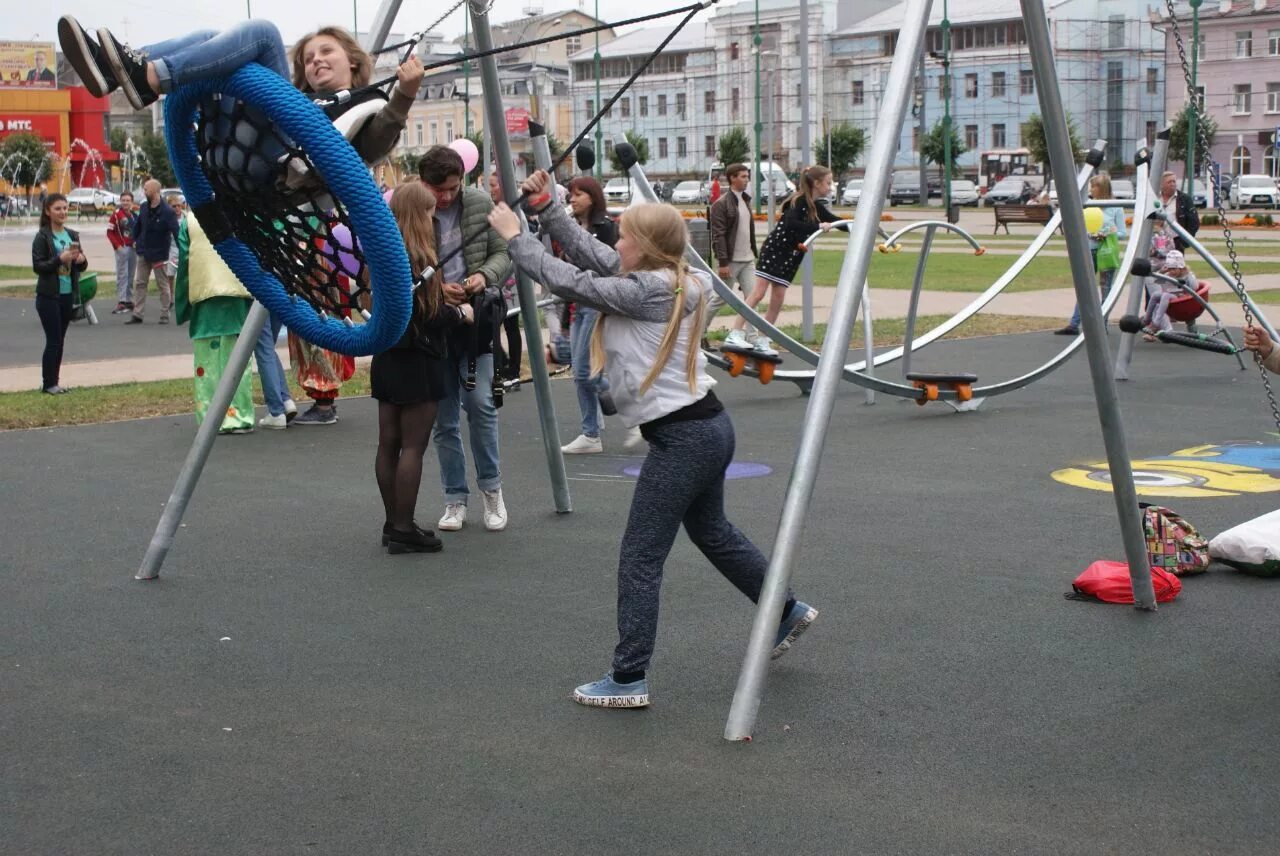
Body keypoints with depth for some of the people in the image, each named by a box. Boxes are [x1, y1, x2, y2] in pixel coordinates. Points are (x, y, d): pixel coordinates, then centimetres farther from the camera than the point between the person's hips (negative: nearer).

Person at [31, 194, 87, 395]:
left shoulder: (72, 235, 9)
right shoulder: (42, 237, -9)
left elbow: (81, 266, 14)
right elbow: (37, 266, -13)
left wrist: (81, 260, -8)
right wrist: (60, 259, -24)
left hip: (68, 295, 6)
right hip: (49, 296, -6)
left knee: (59, 340, 9)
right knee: (53, 340, -4)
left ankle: (53, 382, 16)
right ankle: (48, 384, 5)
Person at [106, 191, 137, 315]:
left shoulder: (134, 216, 11)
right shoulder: (116, 214, -6)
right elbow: (110, 232, -8)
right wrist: (117, 245, -15)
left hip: (133, 248, 6)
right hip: (122, 248, -6)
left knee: (131, 276, 12)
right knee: (122, 275, -10)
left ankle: (129, 300, 20)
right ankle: (121, 302, -12)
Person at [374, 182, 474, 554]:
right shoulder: (417, 258, -18)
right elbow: (427, 314, -19)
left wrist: (445, 298, 10)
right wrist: (460, 313, -2)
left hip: (387, 359, 9)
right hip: (417, 362, -9)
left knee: (388, 443, 10)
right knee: (413, 446, -3)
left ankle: (393, 525, 18)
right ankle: (403, 530, -1)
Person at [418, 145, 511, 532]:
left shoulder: (481, 203, 0)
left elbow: (502, 252, 4)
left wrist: (484, 275, -16)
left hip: (475, 318, 1)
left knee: (480, 403, -8)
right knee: (444, 418, 5)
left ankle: (491, 487, 11)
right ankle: (455, 500, 17)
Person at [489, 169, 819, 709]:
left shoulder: (651, 290, -17)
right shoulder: (665, 282, 9)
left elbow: (571, 282, -14)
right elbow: (591, 257, 14)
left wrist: (514, 237, -4)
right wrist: (544, 208, 10)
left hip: (683, 438, -10)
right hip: (706, 427, 10)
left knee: (640, 558, -4)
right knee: (712, 532, 28)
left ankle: (628, 679, 1)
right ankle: (787, 610, 41)